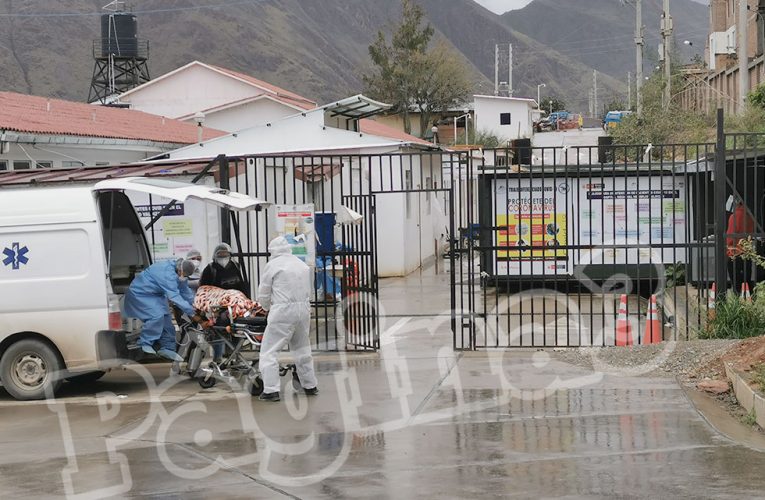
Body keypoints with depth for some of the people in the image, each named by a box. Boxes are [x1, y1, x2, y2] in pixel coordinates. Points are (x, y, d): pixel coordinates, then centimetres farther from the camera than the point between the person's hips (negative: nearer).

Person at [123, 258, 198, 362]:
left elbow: (184, 290, 9)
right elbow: (174, 296, -38)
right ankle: (145, 343, -10)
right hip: (140, 294, -10)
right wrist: (191, 311, -37)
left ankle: (167, 348, 11)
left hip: (155, 295, 10)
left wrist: (194, 304, 4)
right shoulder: (167, 273, -35)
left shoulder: (177, 272, -4)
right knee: (156, 315, -25)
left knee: (166, 319, 4)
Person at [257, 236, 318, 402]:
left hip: (282, 312, -6)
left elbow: (263, 294, 0)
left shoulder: (272, 265, -4)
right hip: (304, 309, 6)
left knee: (269, 350, 0)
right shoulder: (303, 265, 13)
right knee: (302, 348, 21)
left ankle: (271, 390, -8)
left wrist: (268, 307, 21)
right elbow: (307, 291, 13)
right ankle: (310, 386, 27)